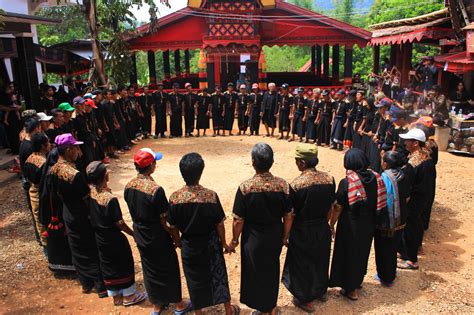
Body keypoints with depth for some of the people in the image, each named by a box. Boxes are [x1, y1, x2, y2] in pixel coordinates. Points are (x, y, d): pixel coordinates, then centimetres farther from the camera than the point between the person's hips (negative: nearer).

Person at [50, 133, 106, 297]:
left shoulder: (54, 170, -4)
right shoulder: (76, 174, -29)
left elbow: (58, 193, 8)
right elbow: (87, 199, -22)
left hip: (68, 215, 8)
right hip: (83, 217, -8)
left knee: (77, 251, 21)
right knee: (93, 251, 8)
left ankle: (86, 283, 37)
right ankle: (101, 286, 21)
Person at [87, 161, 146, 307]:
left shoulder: (90, 192, -11)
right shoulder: (110, 199, -30)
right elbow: (119, 223, -20)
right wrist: (134, 234, -6)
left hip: (100, 237, 7)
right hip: (114, 239, -6)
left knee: (108, 265, 21)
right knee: (124, 265, 14)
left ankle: (115, 296, 37)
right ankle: (128, 296, 30)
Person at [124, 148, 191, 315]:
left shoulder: (128, 186, -8)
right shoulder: (155, 190, -28)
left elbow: (134, 212, 5)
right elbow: (165, 221, -21)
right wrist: (177, 238, -7)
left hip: (141, 237, 6)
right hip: (158, 239, -6)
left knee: (150, 270, 22)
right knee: (169, 270, 14)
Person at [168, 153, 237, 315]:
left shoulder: (175, 197, -18)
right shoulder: (210, 195, -23)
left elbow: (173, 225, -6)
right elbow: (219, 224, -13)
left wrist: (179, 241, 13)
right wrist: (223, 242, 4)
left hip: (189, 245, 1)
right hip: (210, 244, -1)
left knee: (194, 279, 20)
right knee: (218, 275, 20)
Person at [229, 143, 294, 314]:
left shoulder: (245, 187, -22)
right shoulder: (282, 185, -15)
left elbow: (238, 220, -15)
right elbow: (288, 216, -6)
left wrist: (235, 240, 1)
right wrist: (285, 237, 10)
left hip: (253, 239, -3)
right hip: (274, 237, 3)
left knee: (255, 272, 20)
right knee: (272, 271, 24)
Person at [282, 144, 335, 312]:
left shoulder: (296, 184, -25)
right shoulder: (329, 179, -11)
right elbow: (331, 205, 1)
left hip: (302, 231, -5)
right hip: (322, 228, 5)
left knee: (302, 263, 14)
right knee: (321, 260, 25)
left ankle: (305, 300, 30)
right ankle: (321, 291, 46)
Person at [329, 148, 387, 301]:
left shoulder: (346, 182, -21)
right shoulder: (376, 178, -8)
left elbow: (338, 208, -16)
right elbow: (379, 202, 0)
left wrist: (331, 225, -2)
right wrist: (369, 216, 14)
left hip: (350, 225, -5)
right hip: (368, 224, 5)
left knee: (350, 253, 13)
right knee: (362, 251, 24)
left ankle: (352, 290, 25)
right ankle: (358, 281, 45)